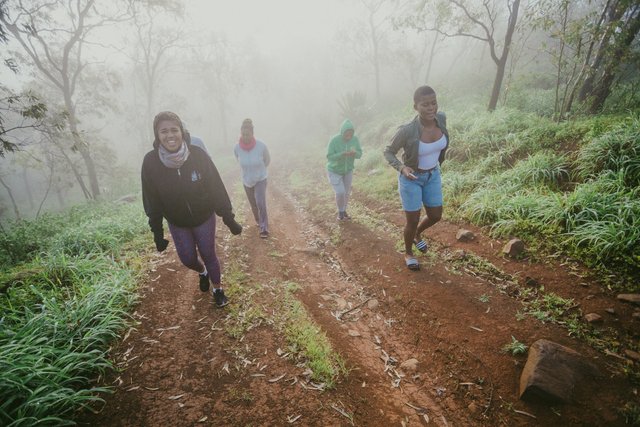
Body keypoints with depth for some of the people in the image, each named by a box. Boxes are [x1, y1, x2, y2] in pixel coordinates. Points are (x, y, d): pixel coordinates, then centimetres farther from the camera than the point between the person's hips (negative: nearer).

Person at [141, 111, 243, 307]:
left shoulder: (198, 155, -23)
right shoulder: (150, 162, -18)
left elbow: (217, 188, -15)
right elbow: (151, 201, -7)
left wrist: (229, 219, -11)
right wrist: (157, 232, -3)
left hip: (204, 217, -2)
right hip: (177, 222, 2)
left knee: (208, 254, 8)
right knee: (188, 258, 11)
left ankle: (218, 289, 34)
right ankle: (203, 272, 47)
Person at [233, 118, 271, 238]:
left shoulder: (261, 146, -24)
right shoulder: (237, 148, -18)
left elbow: (267, 160, -3)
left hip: (261, 179, -3)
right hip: (247, 181, 3)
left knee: (260, 202, -19)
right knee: (253, 205, 16)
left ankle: (264, 228, -8)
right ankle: (258, 221, 43)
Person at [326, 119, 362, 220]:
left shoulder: (355, 139, -15)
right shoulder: (334, 140, -26)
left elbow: (359, 154, -11)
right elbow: (329, 157, -26)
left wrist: (354, 152, -35)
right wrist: (343, 154, -40)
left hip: (348, 170, 4)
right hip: (334, 171, -4)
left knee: (346, 192, 12)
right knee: (340, 192, -12)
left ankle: (343, 211, 35)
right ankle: (340, 211, 15)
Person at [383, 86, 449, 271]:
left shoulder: (441, 118, -14)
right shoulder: (406, 131, -30)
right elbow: (388, 152, -16)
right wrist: (402, 168, -33)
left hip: (433, 176, 5)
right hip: (411, 178, -5)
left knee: (435, 216, 14)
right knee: (412, 222, 5)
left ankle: (417, 235, 47)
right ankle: (408, 253, 34)